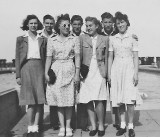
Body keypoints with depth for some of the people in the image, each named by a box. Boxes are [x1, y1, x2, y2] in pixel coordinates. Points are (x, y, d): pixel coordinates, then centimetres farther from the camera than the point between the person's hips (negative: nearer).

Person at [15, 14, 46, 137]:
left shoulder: (42, 40, 11)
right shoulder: (21, 39, 7)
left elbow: (45, 58, 9)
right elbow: (17, 58, 5)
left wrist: (46, 73, 1)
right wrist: (18, 75, -2)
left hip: (40, 69, 2)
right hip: (26, 68, -2)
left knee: (40, 100, 0)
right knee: (31, 100, -3)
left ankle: (36, 127, 8)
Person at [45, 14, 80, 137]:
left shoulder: (74, 39, 4)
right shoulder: (51, 40, 6)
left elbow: (77, 57, 0)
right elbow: (49, 57, 3)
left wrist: (77, 73, -7)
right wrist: (46, 73, -6)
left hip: (69, 70, -1)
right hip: (56, 70, 1)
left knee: (69, 100, 1)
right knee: (59, 99, 3)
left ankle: (68, 127, 12)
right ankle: (62, 127, 12)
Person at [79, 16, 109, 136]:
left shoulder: (105, 39, 8)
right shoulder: (82, 38, 8)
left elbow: (106, 57, 9)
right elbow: (79, 56, 6)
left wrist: (106, 73, 3)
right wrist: (78, 72, -3)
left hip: (99, 72, -1)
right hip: (86, 72, 1)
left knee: (98, 100, -8)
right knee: (88, 101, 3)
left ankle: (101, 126, 10)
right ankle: (93, 126, 16)